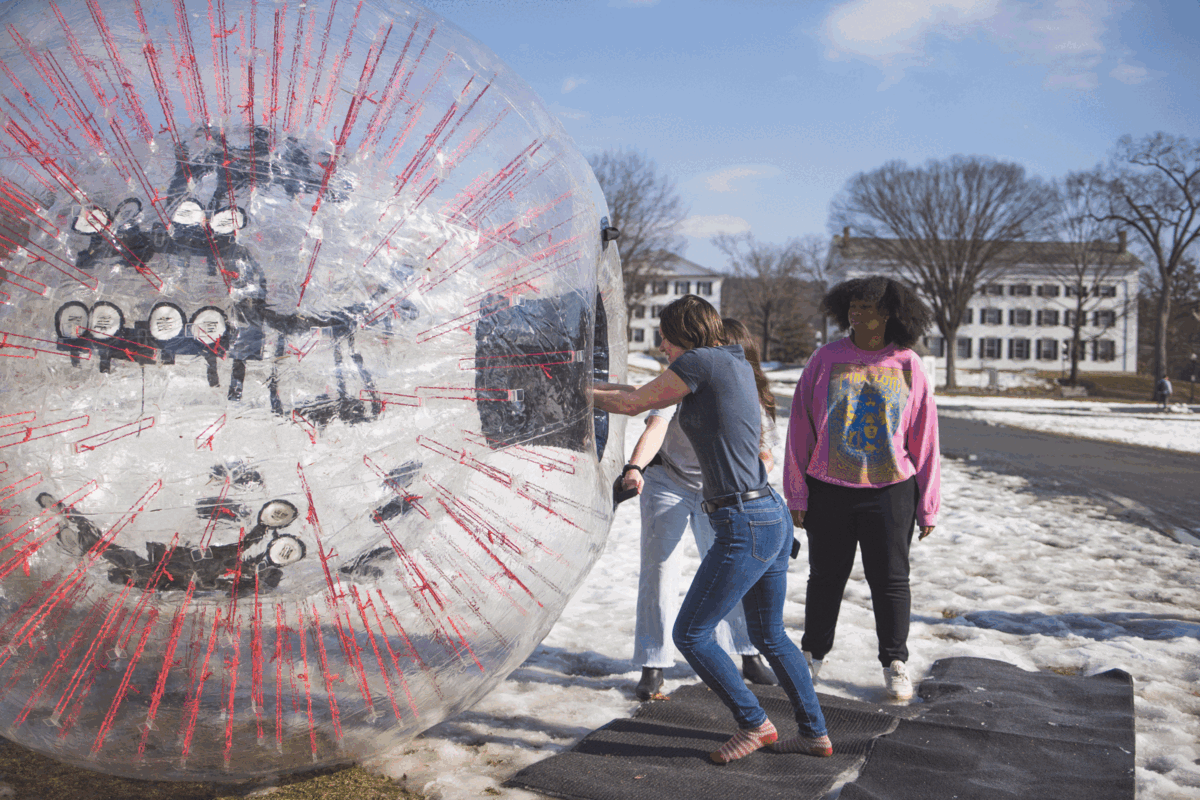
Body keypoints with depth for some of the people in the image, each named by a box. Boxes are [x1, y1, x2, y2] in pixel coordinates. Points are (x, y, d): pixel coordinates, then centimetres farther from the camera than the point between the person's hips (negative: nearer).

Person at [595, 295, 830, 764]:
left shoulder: (701, 361, -12)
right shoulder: (736, 365, 14)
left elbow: (633, 404, -3)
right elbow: (656, 395, 26)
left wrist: (587, 395, 14)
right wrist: (597, 387, 28)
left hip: (744, 526, -10)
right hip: (773, 518, 10)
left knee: (690, 635, 3)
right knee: (768, 635, 22)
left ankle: (754, 724, 15)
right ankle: (815, 733, 30)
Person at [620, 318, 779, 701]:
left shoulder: (752, 398, -13)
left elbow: (764, 455, -5)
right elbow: (656, 427, -37)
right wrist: (635, 467, -54)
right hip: (667, 481, -2)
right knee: (659, 568, -7)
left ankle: (749, 656, 23)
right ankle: (653, 666, 3)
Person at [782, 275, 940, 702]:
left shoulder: (908, 366, 0)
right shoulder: (825, 359, -1)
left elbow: (924, 438, 4)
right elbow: (800, 426, 2)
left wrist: (928, 504, 3)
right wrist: (796, 493, 0)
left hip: (890, 490, 0)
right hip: (828, 489, 1)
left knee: (890, 579, 6)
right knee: (826, 576, 12)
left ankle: (895, 663, 23)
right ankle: (813, 655, 30)